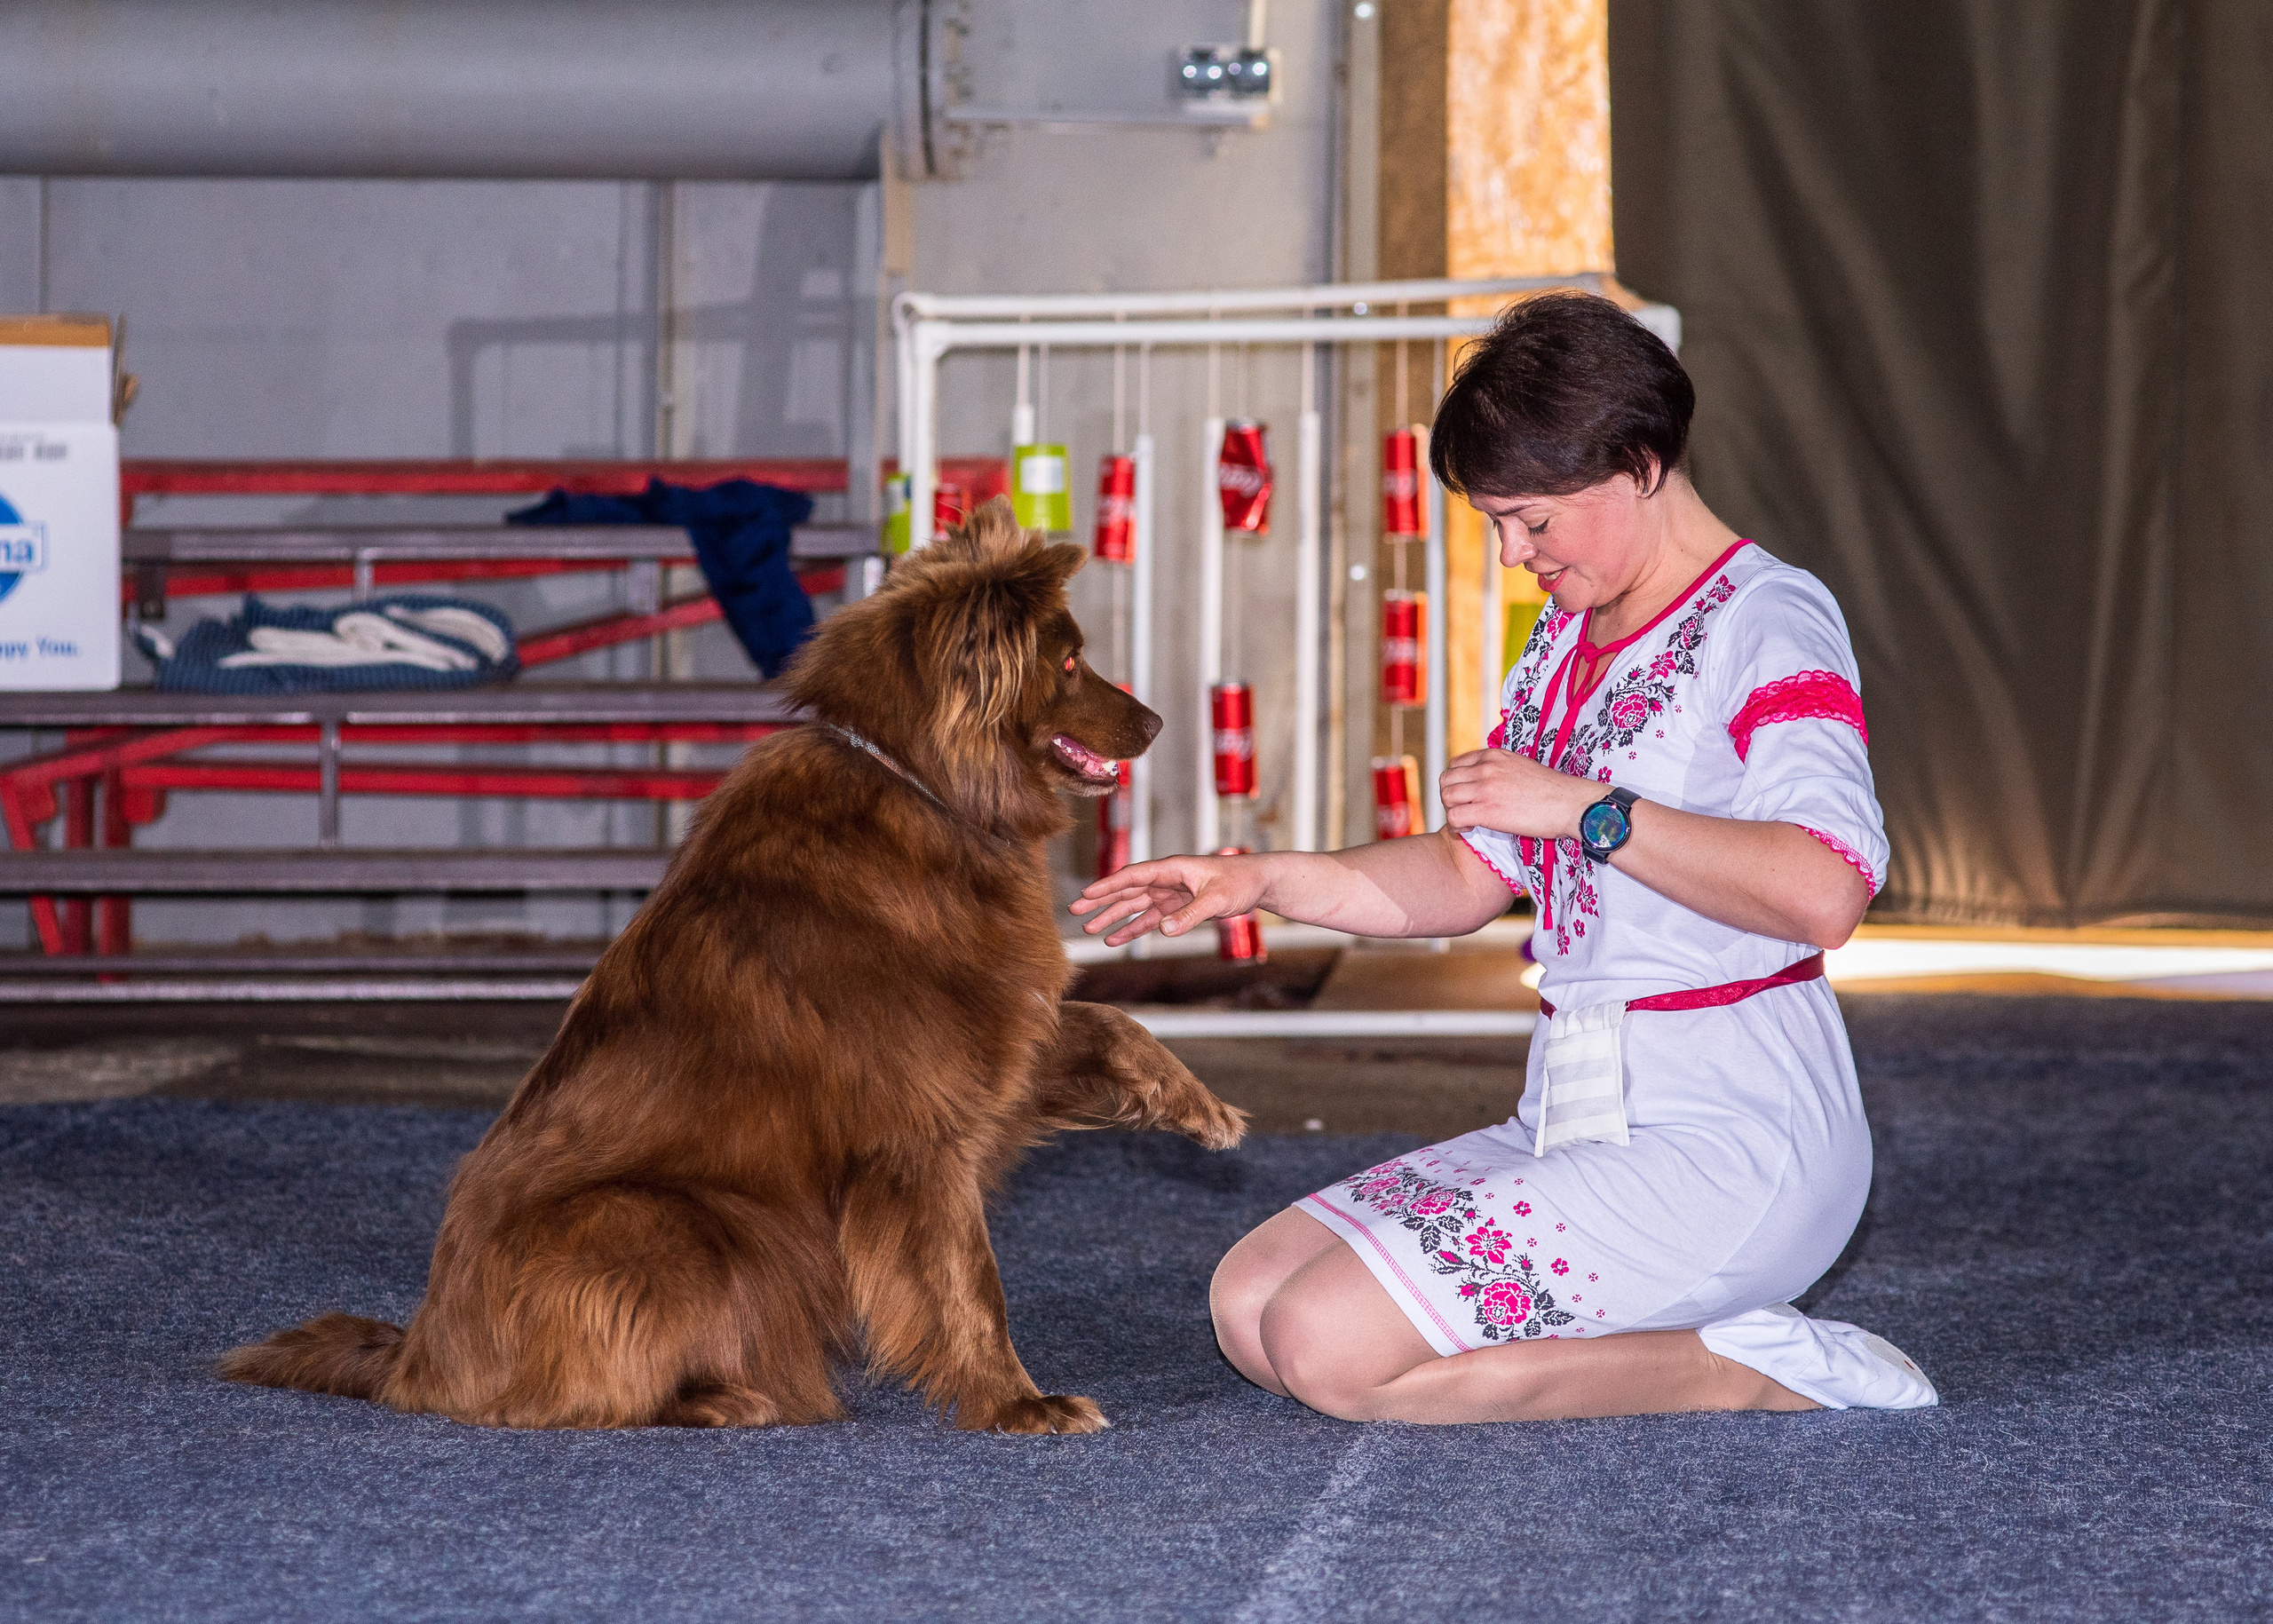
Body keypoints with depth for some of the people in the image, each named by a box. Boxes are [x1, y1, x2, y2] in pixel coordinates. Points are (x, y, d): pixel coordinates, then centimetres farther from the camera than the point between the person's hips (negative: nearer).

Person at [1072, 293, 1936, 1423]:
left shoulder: (1767, 626, -11)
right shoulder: (1572, 638, 17)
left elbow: (1825, 893, -28)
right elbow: (1468, 877, 22)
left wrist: (1583, 806, -22)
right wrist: (1264, 881, 9)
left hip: (1726, 1139, -10)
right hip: (1575, 1120, 10)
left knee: (1329, 1347, -20)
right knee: (1249, 1304, 0)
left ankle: (1751, 1371, -8)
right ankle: (1672, 1333, 1)